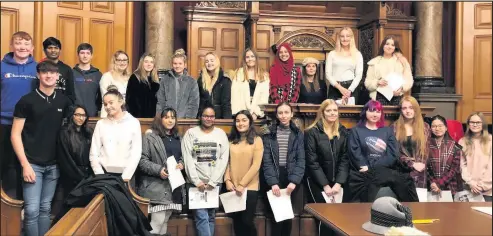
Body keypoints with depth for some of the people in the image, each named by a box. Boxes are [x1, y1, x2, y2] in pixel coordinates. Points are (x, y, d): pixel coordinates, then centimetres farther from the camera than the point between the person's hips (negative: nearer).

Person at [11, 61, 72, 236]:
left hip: (54, 164, 3)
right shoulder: (26, 101, -6)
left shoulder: (64, 101, 5)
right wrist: (25, 164, -13)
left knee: (45, 208, 12)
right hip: (33, 163, -3)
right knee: (32, 210, -5)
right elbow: (15, 134, -6)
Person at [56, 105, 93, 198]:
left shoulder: (89, 132, 11)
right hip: (71, 179, -4)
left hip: (88, 176, 4)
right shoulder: (64, 133, -5)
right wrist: (79, 176, -11)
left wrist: (91, 175, -3)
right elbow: (65, 159, -9)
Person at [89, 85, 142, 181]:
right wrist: (100, 176, -5)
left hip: (125, 174, -1)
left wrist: (125, 177, -9)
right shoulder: (101, 123, 6)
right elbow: (93, 153, 5)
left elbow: (136, 153, -3)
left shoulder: (133, 122, 1)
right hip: (104, 173, 1)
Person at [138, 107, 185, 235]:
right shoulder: (150, 136, -6)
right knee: (157, 221, -10)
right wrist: (158, 170, -21)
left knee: (165, 221, 12)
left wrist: (181, 164, 2)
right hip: (156, 185, -6)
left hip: (173, 184, 7)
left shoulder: (177, 137, 16)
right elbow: (142, 160, -10)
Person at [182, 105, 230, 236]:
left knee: (211, 216, 6)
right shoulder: (191, 133, 3)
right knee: (201, 216, -9)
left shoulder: (221, 134, 6)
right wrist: (197, 181, -10)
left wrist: (212, 182, -8)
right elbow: (188, 159, -3)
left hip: (215, 183, 2)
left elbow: (224, 159, 0)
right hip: (196, 182, -2)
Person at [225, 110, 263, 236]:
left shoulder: (257, 140, -3)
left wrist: (242, 184, -12)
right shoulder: (231, 141, 10)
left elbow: (256, 165, -9)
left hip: (250, 187, -4)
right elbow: (227, 162, 7)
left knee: (247, 221, -2)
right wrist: (227, 180, -7)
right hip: (233, 188, 4)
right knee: (236, 221, 9)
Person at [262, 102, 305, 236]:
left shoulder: (298, 134, 5)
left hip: (290, 178, 1)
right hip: (274, 178, -1)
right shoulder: (269, 134, 3)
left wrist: (294, 181, -14)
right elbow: (267, 161, -3)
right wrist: (273, 182, -14)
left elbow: (301, 160, -1)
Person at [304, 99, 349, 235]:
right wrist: (325, 185, -12)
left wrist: (338, 183, -9)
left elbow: (345, 159, 3)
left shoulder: (343, 132, 8)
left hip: (338, 180, 3)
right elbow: (312, 162, -7)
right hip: (317, 180, -3)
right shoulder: (312, 132, -4)